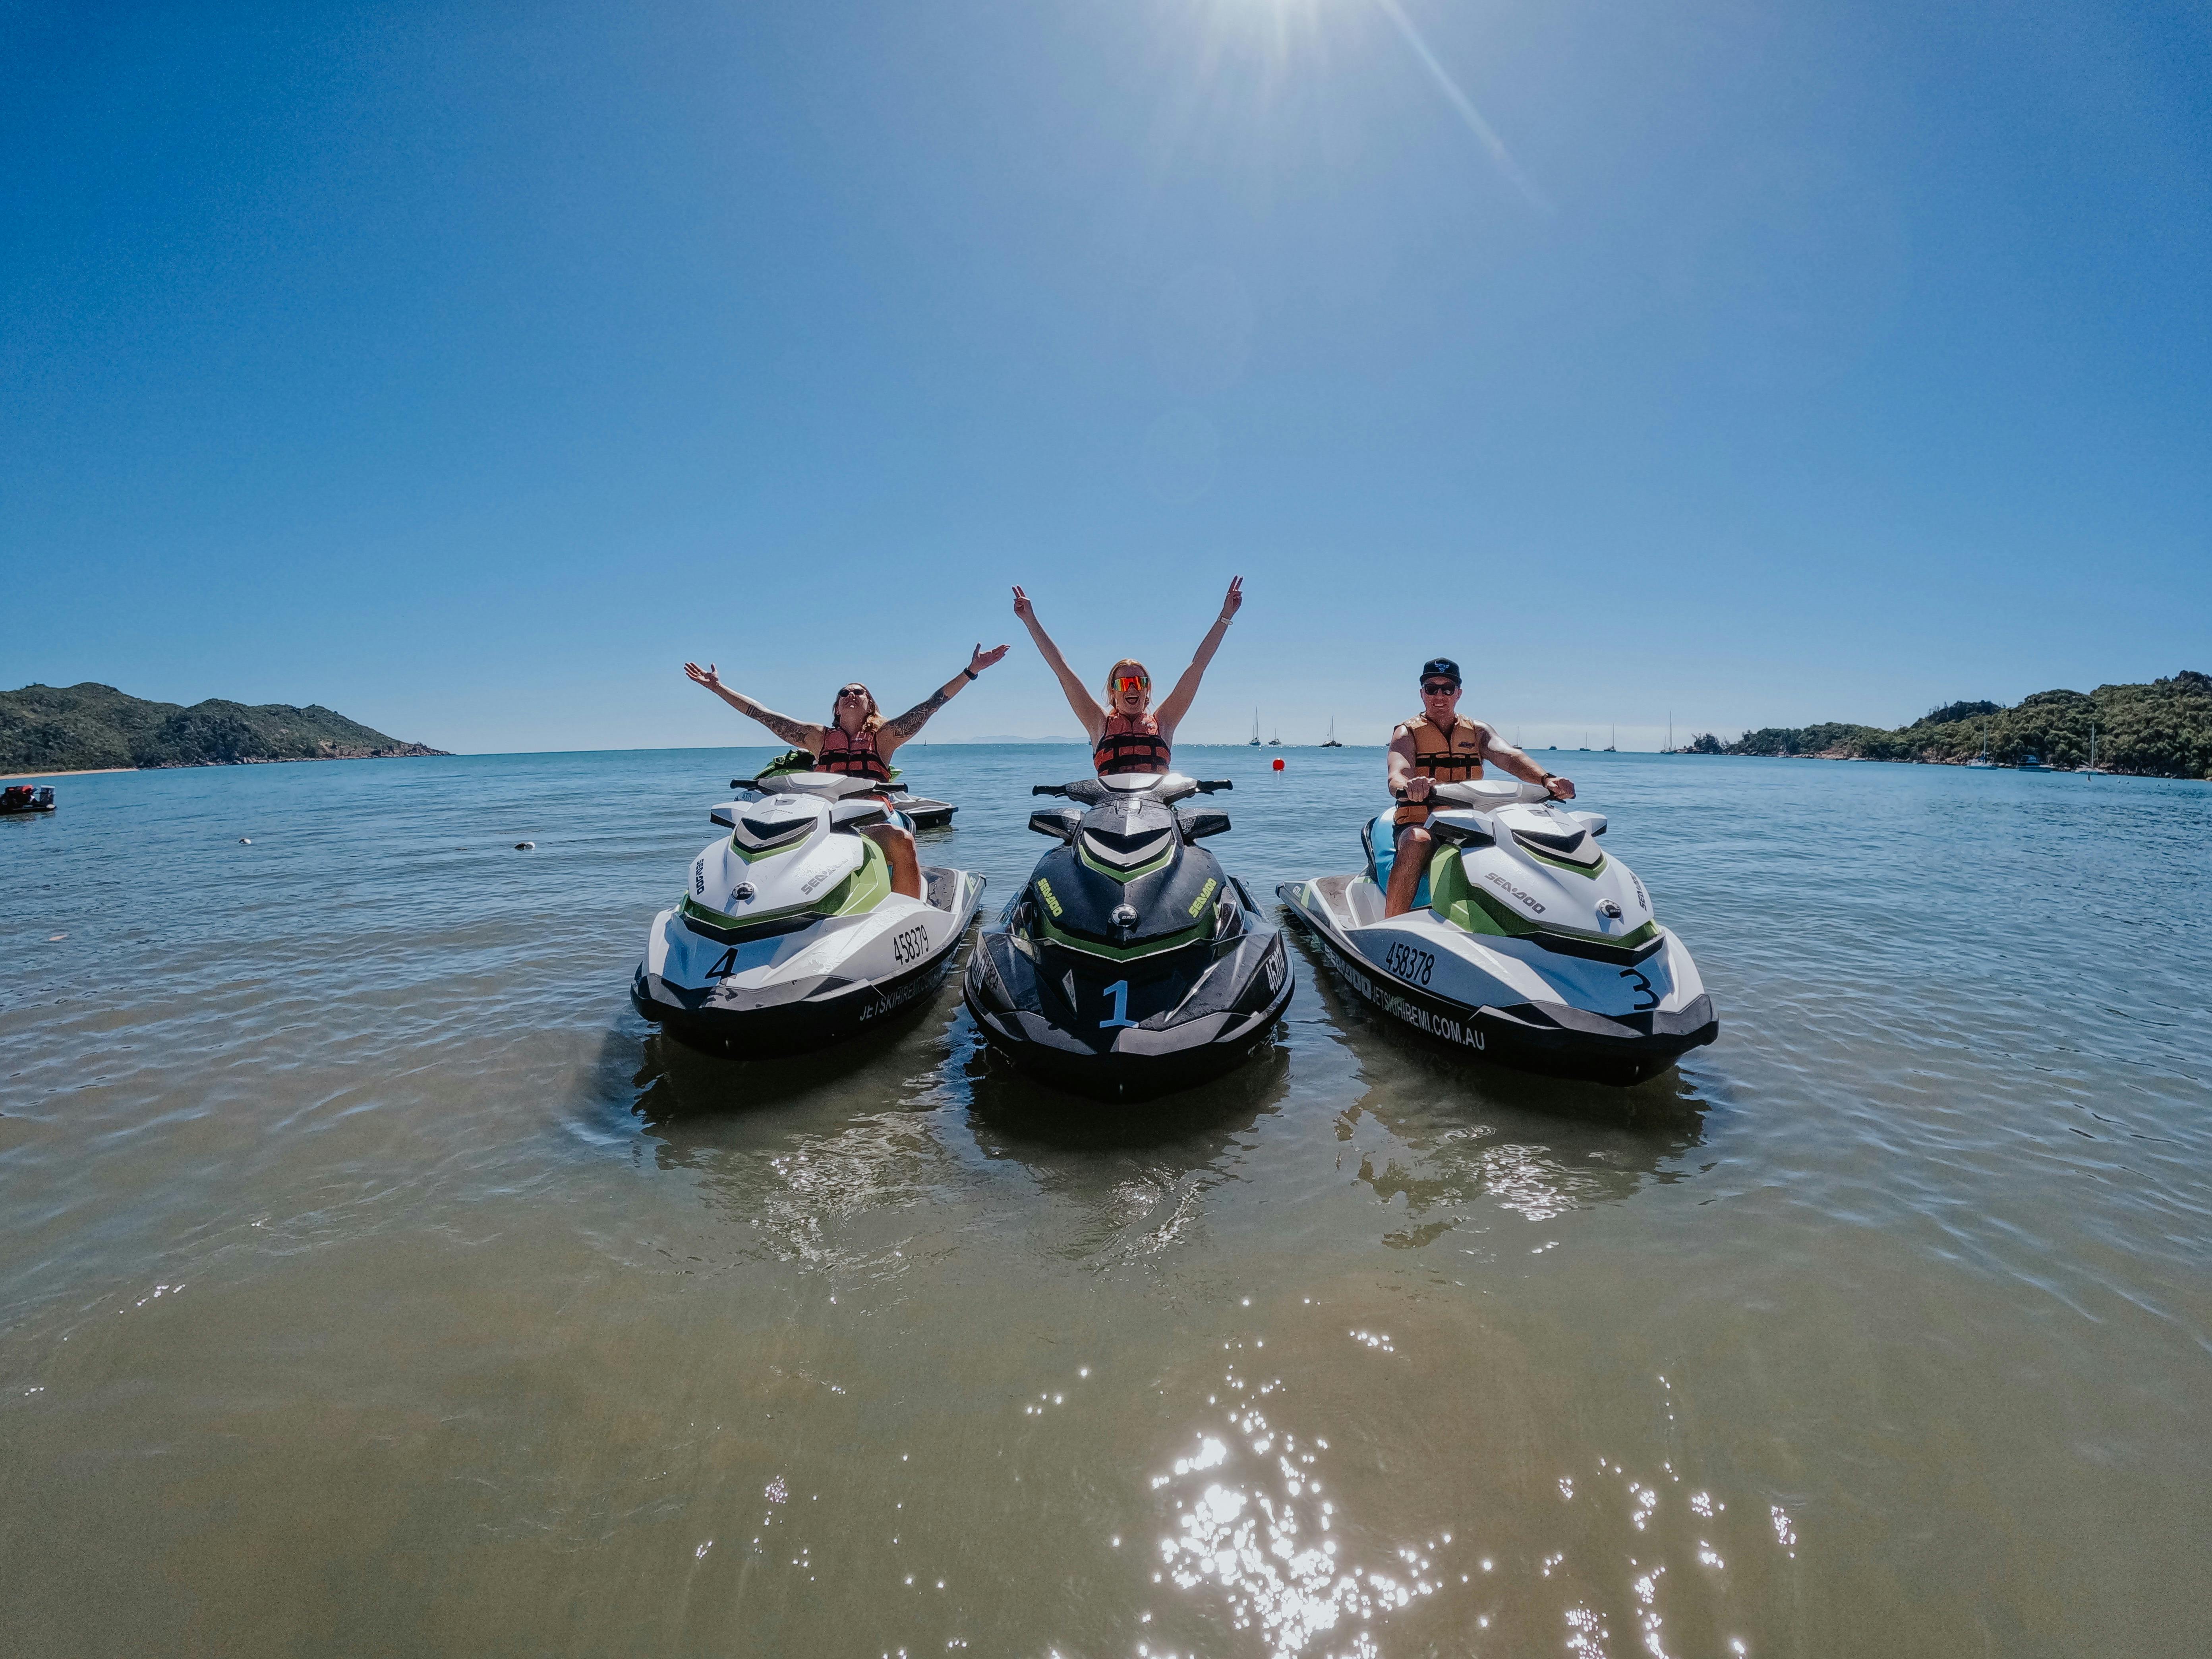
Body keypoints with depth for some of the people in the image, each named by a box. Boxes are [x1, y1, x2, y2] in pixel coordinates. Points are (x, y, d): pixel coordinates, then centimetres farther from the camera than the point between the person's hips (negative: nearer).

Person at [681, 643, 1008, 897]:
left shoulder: (884, 736, 15)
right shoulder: (819, 737, 20)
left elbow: (930, 705, 8)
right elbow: (762, 714, 22)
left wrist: (970, 671, 2)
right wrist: (717, 687, 22)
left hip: (873, 822, -2)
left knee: (902, 840, -35)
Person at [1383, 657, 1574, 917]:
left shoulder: (1477, 731, 13)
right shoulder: (1407, 733, 2)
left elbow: (1509, 756, -6)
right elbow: (1397, 776, -19)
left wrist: (1547, 779, -29)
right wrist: (1409, 786, -46)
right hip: (1419, 824, -4)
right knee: (1418, 842, -37)